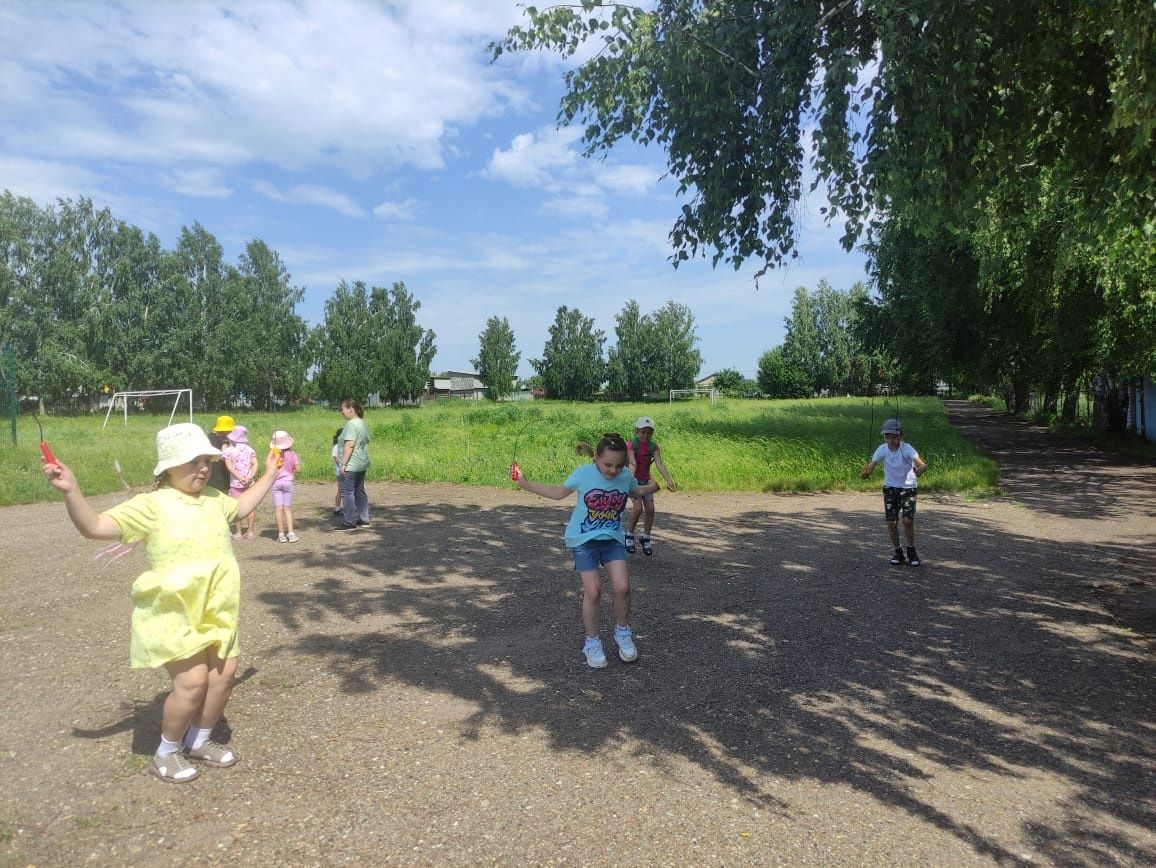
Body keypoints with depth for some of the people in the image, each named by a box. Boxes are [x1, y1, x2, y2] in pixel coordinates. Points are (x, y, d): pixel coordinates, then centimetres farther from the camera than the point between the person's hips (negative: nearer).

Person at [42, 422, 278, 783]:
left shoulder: (212, 498, 6)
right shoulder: (151, 505, -15)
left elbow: (241, 507, 28)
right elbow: (95, 527, -21)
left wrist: (269, 475, 31)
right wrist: (71, 492, -36)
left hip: (213, 611, 7)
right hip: (173, 613, -7)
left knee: (224, 672, 7)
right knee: (192, 680, -14)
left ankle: (199, 741, 31)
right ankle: (166, 754, 13)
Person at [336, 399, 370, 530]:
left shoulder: (351, 424, -17)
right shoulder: (363, 423, 13)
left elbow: (349, 445, -23)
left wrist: (343, 464, -21)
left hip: (350, 465, -10)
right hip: (362, 464, 10)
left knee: (347, 492, -4)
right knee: (360, 491, 15)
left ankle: (349, 522, -2)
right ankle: (363, 519, 20)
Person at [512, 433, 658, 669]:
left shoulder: (626, 476, -7)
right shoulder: (583, 474, -15)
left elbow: (636, 491, 20)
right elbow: (558, 493, 2)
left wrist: (652, 486, 7)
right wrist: (524, 483, 0)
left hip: (612, 539, 2)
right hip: (584, 540, -2)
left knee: (622, 588, -10)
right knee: (593, 592, -8)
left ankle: (623, 632, 18)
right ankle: (592, 642, 14)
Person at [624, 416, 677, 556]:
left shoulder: (653, 446, -6)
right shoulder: (631, 444, -17)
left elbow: (659, 464, -16)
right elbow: (632, 463, -30)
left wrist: (669, 480, -29)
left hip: (646, 480, 4)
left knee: (650, 509, -4)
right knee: (638, 508, -19)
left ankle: (646, 538, 15)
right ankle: (629, 536, 2)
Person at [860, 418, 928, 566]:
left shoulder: (907, 448, -20)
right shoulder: (882, 449, -11)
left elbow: (921, 464, -34)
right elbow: (872, 464, -21)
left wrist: (920, 469, -58)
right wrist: (866, 472, -44)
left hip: (908, 487, -3)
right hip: (890, 487, 3)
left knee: (908, 520, -13)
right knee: (891, 522, 0)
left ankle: (911, 551, 10)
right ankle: (898, 552, 19)